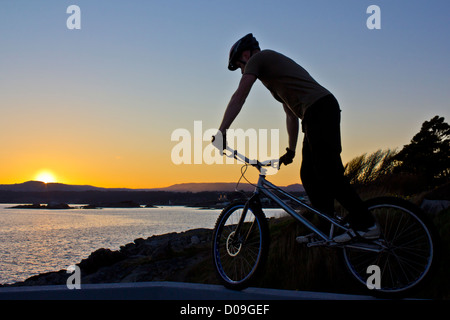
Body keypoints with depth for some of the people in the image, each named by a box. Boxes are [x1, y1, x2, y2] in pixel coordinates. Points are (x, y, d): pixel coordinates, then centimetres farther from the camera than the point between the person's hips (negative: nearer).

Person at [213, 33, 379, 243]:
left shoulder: (258, 58, 5)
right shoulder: (273, 64, 32)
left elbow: (239, 97, -5)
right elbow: (291, 115, 32)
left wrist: (221, 132, -7)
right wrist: (291, 151, 32)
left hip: (319, 109, -10)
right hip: (325, 109, 10)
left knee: (329, 173, -11)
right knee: (309, 176, 10)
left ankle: (365, 224, -10)